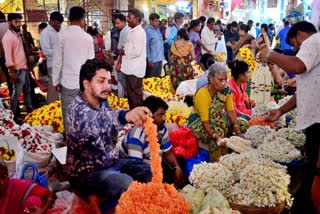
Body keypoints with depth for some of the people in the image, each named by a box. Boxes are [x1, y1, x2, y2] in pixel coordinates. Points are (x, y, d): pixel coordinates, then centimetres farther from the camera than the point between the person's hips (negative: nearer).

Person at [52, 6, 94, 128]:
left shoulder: (62, 35, -7)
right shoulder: (88, 37, -1)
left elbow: (57, 61, -6)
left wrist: (56, 81, 5)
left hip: (68, 81, -2)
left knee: (68, 113, 6)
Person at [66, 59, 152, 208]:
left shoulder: (103, 102, 2)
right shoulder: (77, 109, -25)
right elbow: (94, 122, -49)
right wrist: (125, 115, -67)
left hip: (111, 162, 8)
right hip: (87, 173, -8)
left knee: (150, 170, 3)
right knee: (128, 185, -29)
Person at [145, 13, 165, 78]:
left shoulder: (157, 29, 11)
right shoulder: (148, 31, -14)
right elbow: (146, 46, -15)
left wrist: (162, 56, 16)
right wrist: (149, 60, -17)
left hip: (160, 58, 8)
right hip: (152, 60, -8)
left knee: (158, 78, 16)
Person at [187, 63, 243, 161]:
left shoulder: (226, 90, -9)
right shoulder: (202, 94, -25)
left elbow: (231, 111, -10)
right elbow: (205, 122, -28)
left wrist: (238, 133, -18)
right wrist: (216, 137, -41)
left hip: (217, 120, 7)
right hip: (198, 123, -7)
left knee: (242, 123, -11)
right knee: (218, 129, -33)